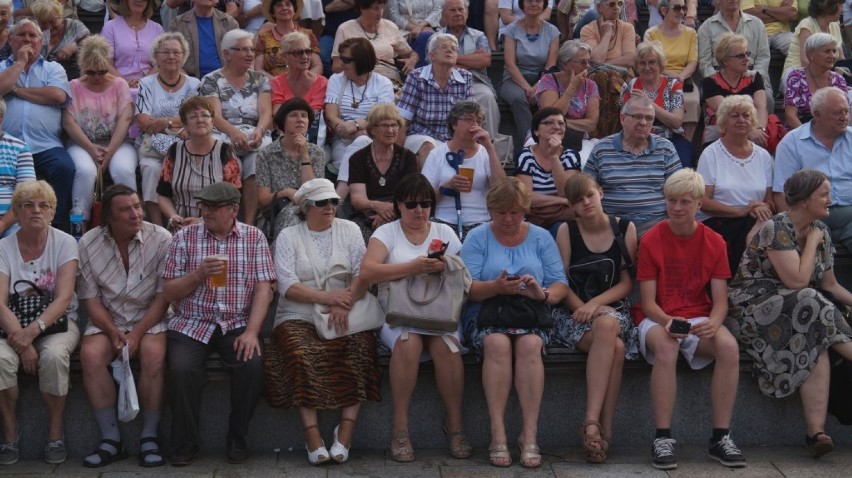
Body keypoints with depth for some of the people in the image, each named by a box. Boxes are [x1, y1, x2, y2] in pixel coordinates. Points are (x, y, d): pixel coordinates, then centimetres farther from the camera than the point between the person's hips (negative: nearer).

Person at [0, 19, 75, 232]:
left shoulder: (53, 68, 19)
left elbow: (58, 95, -3)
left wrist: (17, 90, 1)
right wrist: (20, 62, 4)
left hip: (45, 145, 0)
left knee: (65, 167, -29)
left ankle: (57, 226, -19)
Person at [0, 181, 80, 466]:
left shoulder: (64, 243, -3)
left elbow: (64, 298, -13)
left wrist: (34, 329, -28)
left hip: (56, 322, -1)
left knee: (54, 355, -34)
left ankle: (56, 433, -14)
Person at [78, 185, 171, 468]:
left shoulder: (161, 239, -8)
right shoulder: (89, 243, -2)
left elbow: (164, 296, -8)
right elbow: (91, 298, 0)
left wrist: (137, 334, -18)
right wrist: (113, 332, -15)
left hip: (150, 318, -2)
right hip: (107, 320, 2)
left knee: (153, 353, -32)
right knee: (91, 354, -28)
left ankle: (149, 438, -20)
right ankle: (111, 439, -20)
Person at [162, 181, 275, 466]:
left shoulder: (254, 238, 4)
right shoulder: (185, 237, 3)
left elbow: (263, 289, -3)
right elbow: (168, 293, 3)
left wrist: (251, 331, -16)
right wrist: (198, 274, -15)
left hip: (236, 325, 0)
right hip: (191, 325, 0)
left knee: (252, 365, -28)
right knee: (181, 369, -28)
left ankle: (237, 440, -5)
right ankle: (186, 442, -6)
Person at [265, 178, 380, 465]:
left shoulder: (349, 230, 12)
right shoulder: (288, 237, 8)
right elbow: (287, 286, -5)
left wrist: (344, 304, -17)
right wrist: (326, 297, -18)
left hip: (345, 316, 1)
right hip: (299, 317, -1)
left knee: (361, 345, -29)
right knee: (302, 352, -32)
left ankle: (346, 431, -29)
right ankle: (312, 435, -31)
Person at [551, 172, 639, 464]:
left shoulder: (625, 229, 6)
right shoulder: (567, 231, 5)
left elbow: (627, 283, 2)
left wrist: (595, 304, -14)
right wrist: (583, 308, -17)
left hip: (613, 310, 1)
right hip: (574, 311, -1)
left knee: (606, 325, -37)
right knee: (615, 348, -33)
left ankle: (592, 421, -35)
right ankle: (605, 432, -32)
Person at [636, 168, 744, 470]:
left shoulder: (714, 242, 3)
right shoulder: (651, 240, -3)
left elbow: (720, 301, -1)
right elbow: (648, 302, -6)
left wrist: (714, 322, -24)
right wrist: (667, 322, -27)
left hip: (699, 318, 2)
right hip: (658, 319, -2)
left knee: (729, 347, -30)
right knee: (665, 347, -38)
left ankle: (721, 438, -20)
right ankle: (663, 439, -32)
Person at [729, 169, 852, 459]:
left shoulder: (820, 230, 11)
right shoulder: (777, 229, -14)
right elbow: (797, 281, -22)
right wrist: (812, 242, -10)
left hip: (800, 309, 6)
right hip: (754, 305, -6)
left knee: (816, 348, -27)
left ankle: (816, 432, -37)